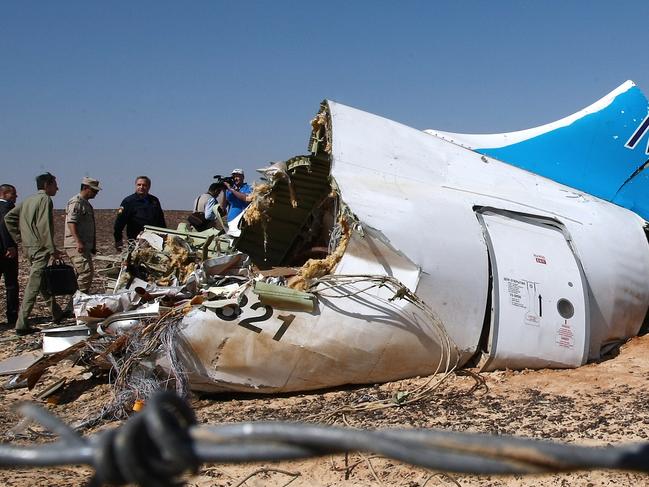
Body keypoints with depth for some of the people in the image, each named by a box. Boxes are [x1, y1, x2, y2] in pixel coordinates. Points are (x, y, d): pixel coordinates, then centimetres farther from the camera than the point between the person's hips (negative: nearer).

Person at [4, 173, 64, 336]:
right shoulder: (45, 199, -10)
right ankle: (21, 325, -8)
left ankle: (57, 313, 31)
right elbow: (44, 226, -19)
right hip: (40, 248, -9)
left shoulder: (28, 200, 16)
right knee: (33, 286, -7)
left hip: (28, 247, 9)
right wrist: (52, 249, -18)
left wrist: (19, 238, 17)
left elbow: (8, 217, 16)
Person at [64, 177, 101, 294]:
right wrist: (78, 242, -28)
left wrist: (93, 246, 26)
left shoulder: (86, 203, 22)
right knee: (86, 271, -17)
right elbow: (71, 222, -20)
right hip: (76, 245, -10)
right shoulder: (76, 202, -10)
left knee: (81, 274, 11)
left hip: (85, 246, 10)